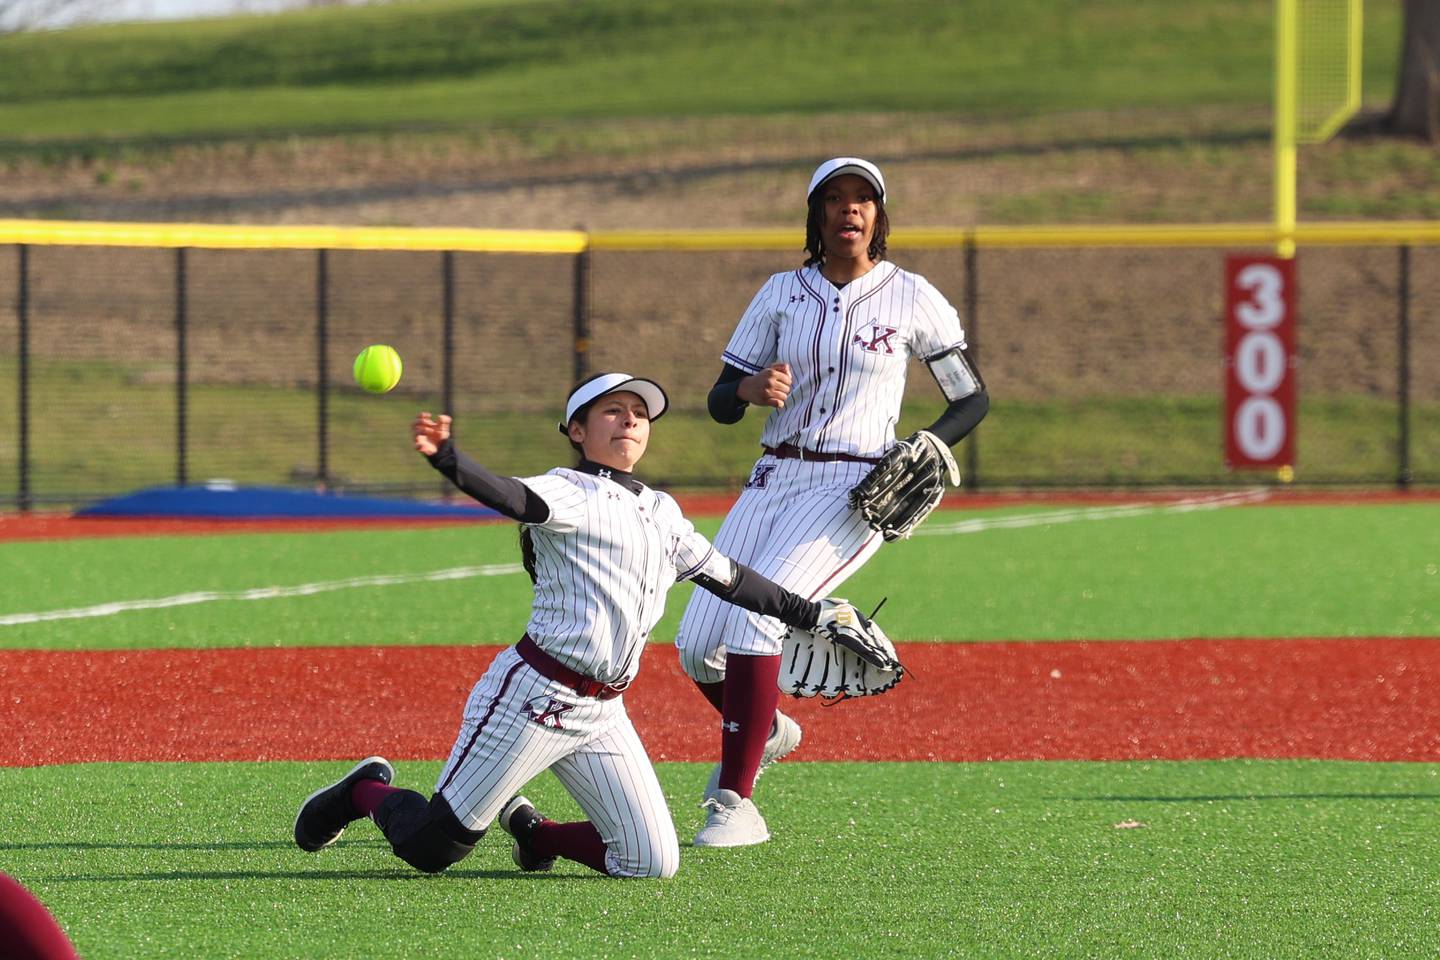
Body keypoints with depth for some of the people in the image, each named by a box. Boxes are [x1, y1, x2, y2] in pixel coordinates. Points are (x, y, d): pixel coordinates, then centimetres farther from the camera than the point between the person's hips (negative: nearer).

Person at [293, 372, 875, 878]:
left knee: (653, 863, 0)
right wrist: (448, 461, -48)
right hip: (534, 693, -7)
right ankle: (367, 790, 28)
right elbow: (516, 499, -28)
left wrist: (808, 615, 26)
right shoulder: (572, 493, -7)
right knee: (432, 847, -5)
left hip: (603, 715, 7)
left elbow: (727, 579, 25)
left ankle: (533, 833, 24)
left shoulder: (662, 513, 16)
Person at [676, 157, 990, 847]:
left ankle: (735, 803, -19)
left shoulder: (912, 298, 1)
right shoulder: (783, 293, 9)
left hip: (855, 490, -5)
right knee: (697, 645, -3)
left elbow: (972, 399, 7)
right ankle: (765, 732, 31)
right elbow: (720, 402, 8)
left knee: (754, 614, -26)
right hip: (774, 480, 5)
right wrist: (751, 389, -16)